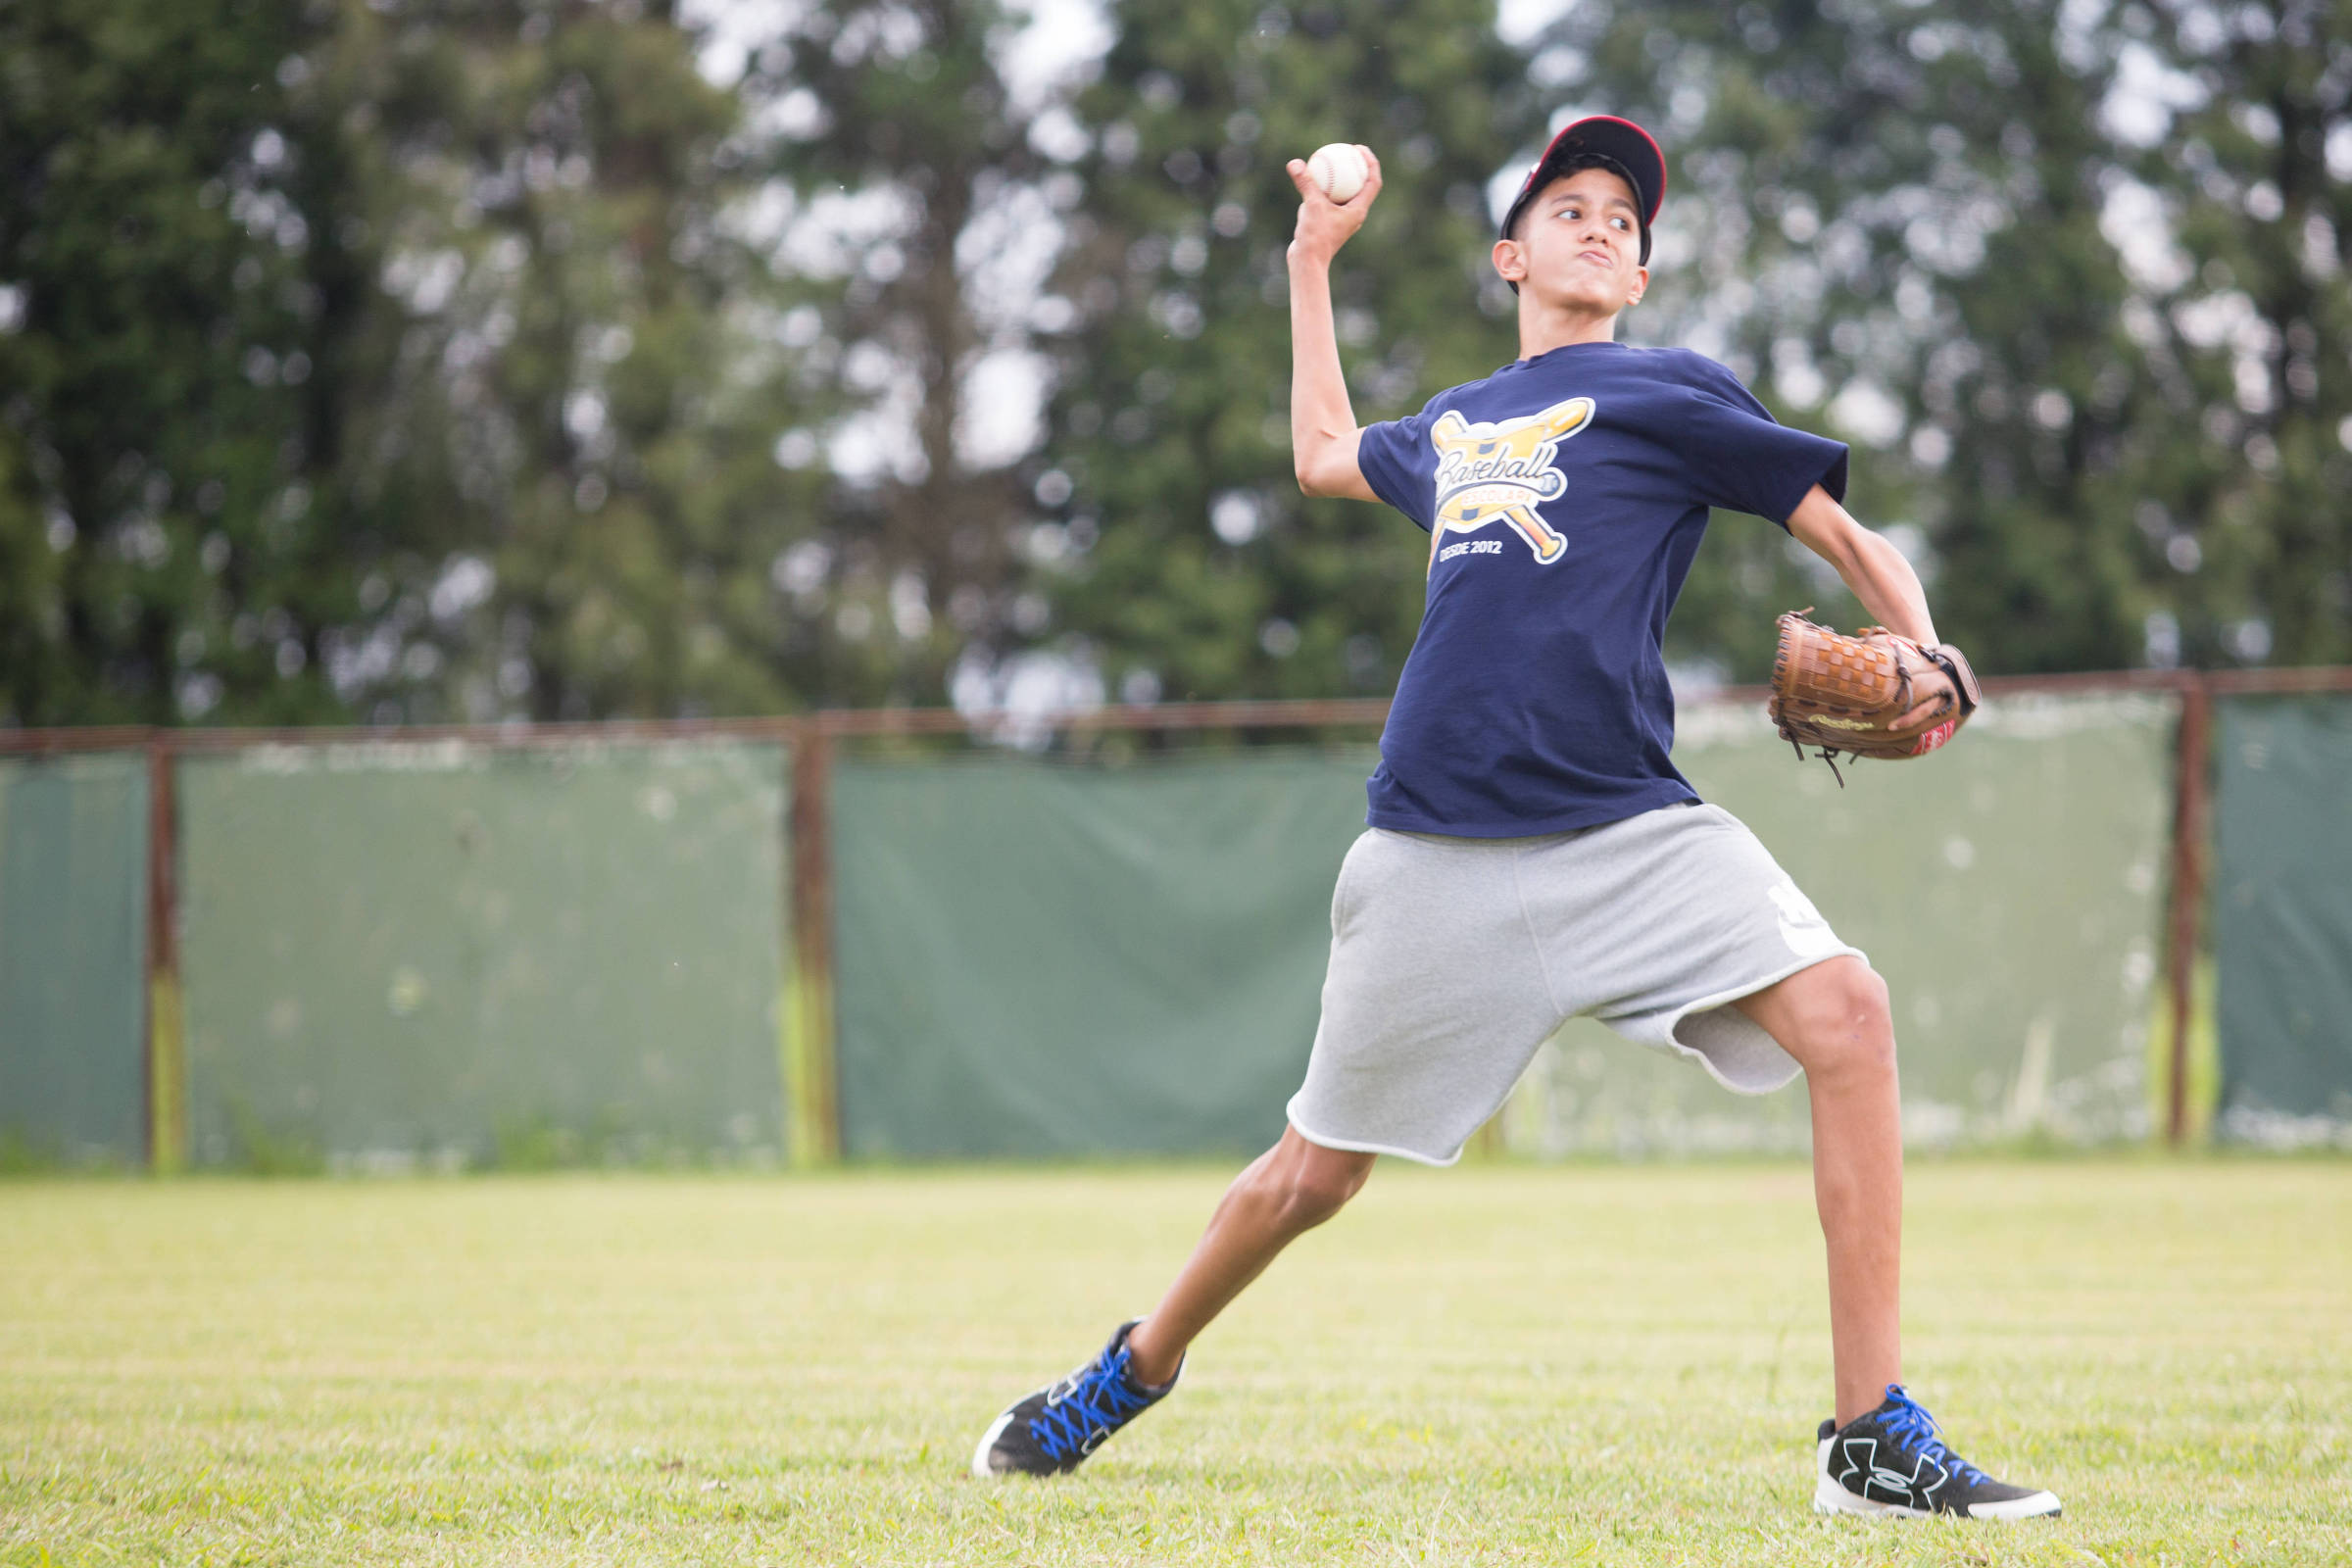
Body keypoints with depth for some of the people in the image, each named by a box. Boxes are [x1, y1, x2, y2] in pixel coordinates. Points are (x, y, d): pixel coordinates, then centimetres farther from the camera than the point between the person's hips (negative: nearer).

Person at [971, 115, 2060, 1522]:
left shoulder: (1673, 389, 11)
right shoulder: (1450, 424, 23)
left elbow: (1846, 534, 8)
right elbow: (1326, 455, 44)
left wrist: (1923, 663, -11)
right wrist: (1315, 261, 44)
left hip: (1630, 831, -3)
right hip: (1437, 854, 3)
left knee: (1843, 1009, -25)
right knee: (1316, 1171, 8)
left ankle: (1877, 1443, -21)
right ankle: (1137, 1371, 36)